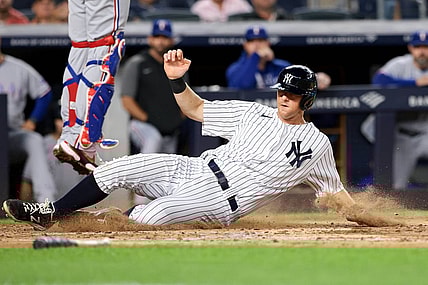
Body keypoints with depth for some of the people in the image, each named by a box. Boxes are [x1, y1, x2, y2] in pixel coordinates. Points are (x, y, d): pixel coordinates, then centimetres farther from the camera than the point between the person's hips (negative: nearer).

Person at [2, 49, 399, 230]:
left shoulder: (317, 145, 0)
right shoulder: (253, 113, 11)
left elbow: (335, 195, 8)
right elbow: (195, 109, 13)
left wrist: (371, 219, -5)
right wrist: (177, 80, -5)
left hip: (221, 205, -5)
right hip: (193, 170, 5)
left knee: (152, 215, -31)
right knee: (119, 168, -13)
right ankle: (50, 213, 0)